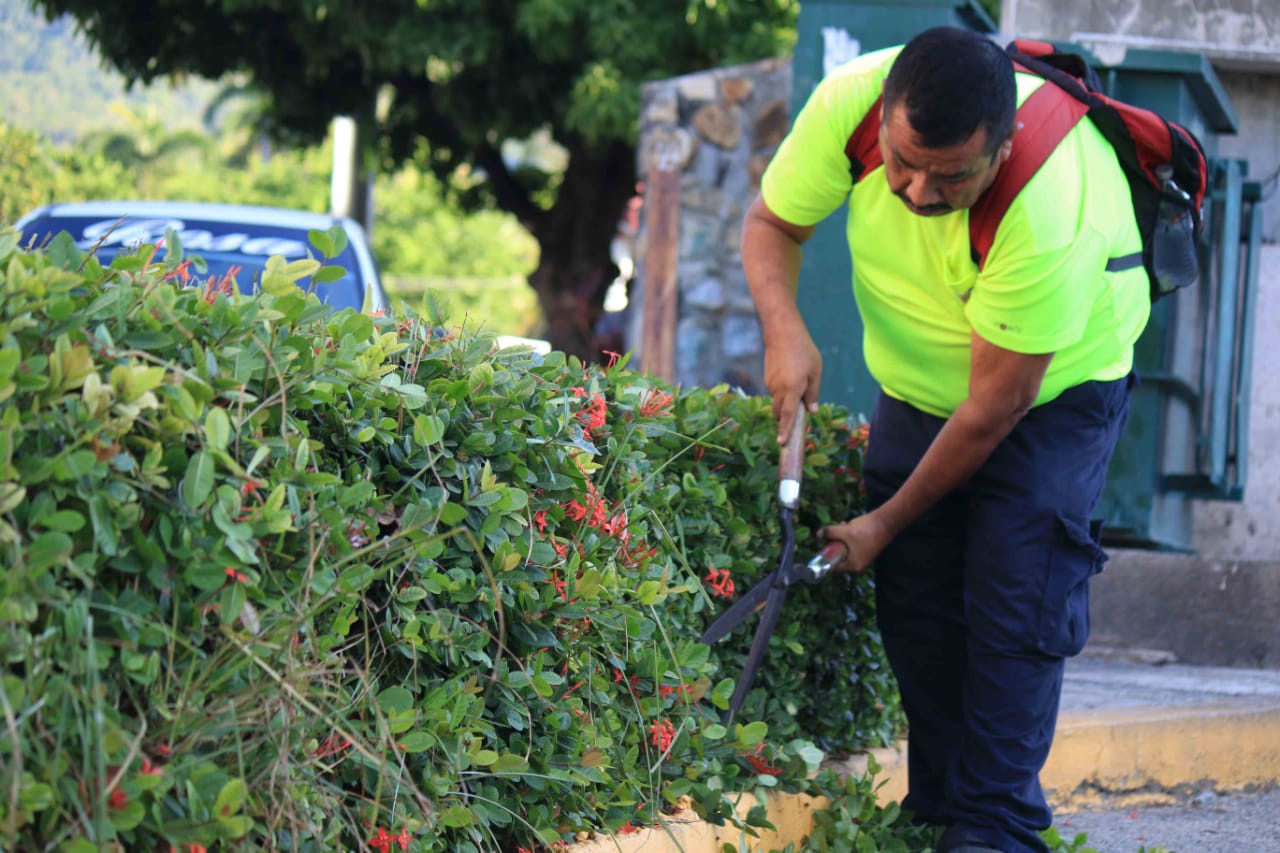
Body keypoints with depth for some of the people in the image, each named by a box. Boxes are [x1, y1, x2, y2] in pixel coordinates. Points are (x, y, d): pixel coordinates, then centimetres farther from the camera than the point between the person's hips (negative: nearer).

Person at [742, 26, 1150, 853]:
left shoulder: (1050, 214, -41)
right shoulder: (849, 103, -29)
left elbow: (998, 402, -30)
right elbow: (772, 224, -9)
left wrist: (887, 524, -20)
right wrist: (785, 332, -30)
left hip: (1057, 386, -5)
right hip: (918, 383, 5)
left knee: (1015, 608, -14)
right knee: (916, 604, 1)